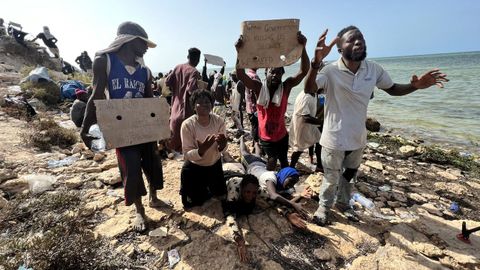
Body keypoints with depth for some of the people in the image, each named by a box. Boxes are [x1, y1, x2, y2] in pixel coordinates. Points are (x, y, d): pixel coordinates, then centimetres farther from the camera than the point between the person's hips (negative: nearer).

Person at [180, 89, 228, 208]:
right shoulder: (187, 124, -26)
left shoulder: (219, 121, -18)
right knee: (193, 203, 9)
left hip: (215, 165, 3)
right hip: (194, 167, -3)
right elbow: (187, 154, -24)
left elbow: (220, 149, -10)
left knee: (221, 193, 21)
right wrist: (202, 150, -43)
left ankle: (205, 185, 49)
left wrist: (222, 145, -34)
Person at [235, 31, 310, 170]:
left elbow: (303, 71, -22)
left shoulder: (286, 87, -11)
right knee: (272, 159, 10)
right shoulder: (259, 87, -12)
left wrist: (303, 48, -36)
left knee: (284, 161, 19)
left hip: (281, 135, 2)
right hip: (265, 135, -1)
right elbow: (241, 75, -24)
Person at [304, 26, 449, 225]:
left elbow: (392, 89, 10)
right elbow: (309, 89, -39)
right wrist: (316, 62, -58)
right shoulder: (331, 71, -22)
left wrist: (415, 85, -12)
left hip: (358, 138, 5)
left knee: (349, 175, 25)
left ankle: (343, 203, 50)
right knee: (331, 178, 13)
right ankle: (324, 206, 40)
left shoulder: (374, 69, -5)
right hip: (335, 138, -5)